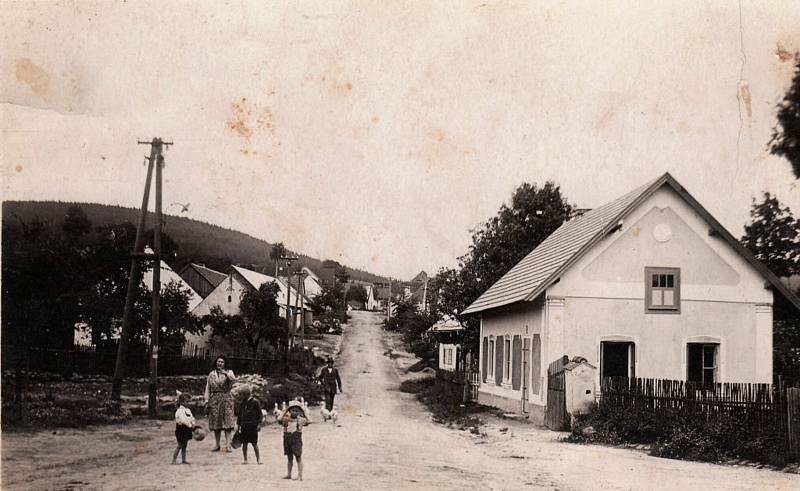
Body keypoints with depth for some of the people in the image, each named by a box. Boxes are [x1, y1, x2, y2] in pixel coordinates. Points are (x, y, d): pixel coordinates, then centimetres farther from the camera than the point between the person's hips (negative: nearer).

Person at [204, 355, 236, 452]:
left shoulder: (229, 372, 5)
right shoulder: (211, 374, 12)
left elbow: (233, 379, -18)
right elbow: (208, 388, 10)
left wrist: (225, 373, -24)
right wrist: (207, 400, 2)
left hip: (226, 399, -3)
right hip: (214, 400, 3)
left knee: (227, 423, -8)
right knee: (215, 423, 5)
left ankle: (227, 445, -9)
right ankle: (217, 445, 15)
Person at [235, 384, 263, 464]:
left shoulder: (255, 402, -5)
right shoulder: (242, 403, 9)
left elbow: (260, 414, -2)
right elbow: (240, 415, 17)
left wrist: (259, 424, -9)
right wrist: (238, 425, 14)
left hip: (253, 426, -4)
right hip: (244, 426, 4)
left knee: (254, 443, -1)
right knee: (244, 443, 7)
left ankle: (258, 459, 6)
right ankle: (245, 459, 16)